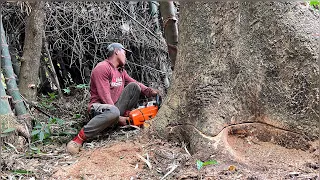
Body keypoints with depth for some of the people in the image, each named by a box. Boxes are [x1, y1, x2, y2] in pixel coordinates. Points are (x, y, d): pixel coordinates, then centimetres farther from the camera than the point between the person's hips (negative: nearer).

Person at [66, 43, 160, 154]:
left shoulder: (121, 70, 15)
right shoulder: (102, 68, -15)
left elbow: (134, 83, 17)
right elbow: (105, 96, -21)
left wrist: (150, 92, -4)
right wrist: (118, 117, -23)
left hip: (115, 105, 8)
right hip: (99, 107, -8)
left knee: (134, 86, -1)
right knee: (113, 112, -43)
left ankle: (126, 117, -2)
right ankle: (80, 137, -31)